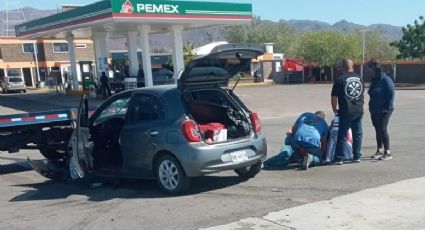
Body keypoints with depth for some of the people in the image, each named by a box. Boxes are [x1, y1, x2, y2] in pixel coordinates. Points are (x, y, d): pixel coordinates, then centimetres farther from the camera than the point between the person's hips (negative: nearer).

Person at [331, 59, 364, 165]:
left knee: (342, 135, 1)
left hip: (346, 112, -5)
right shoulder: (359, 78, 7)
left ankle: (339, 158, 3)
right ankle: (357, 156, 18)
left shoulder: (340, 80, -10)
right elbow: (362, 94, 17)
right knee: (358, 134, 13)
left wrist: (335, 109, 6)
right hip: (359, 111, 5)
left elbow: (334, 97, -9)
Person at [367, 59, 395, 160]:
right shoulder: (374, 80, 12)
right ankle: (379, 150, 23)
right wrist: (371, 106, 15)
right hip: (374, 110, 8)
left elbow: (391, 94, -16)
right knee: (378, 130, 14)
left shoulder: (385, 79, -13)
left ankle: (387, 152, -5)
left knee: (383, 129, -10)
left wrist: (388, 107, -18)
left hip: (383, 110, -8)